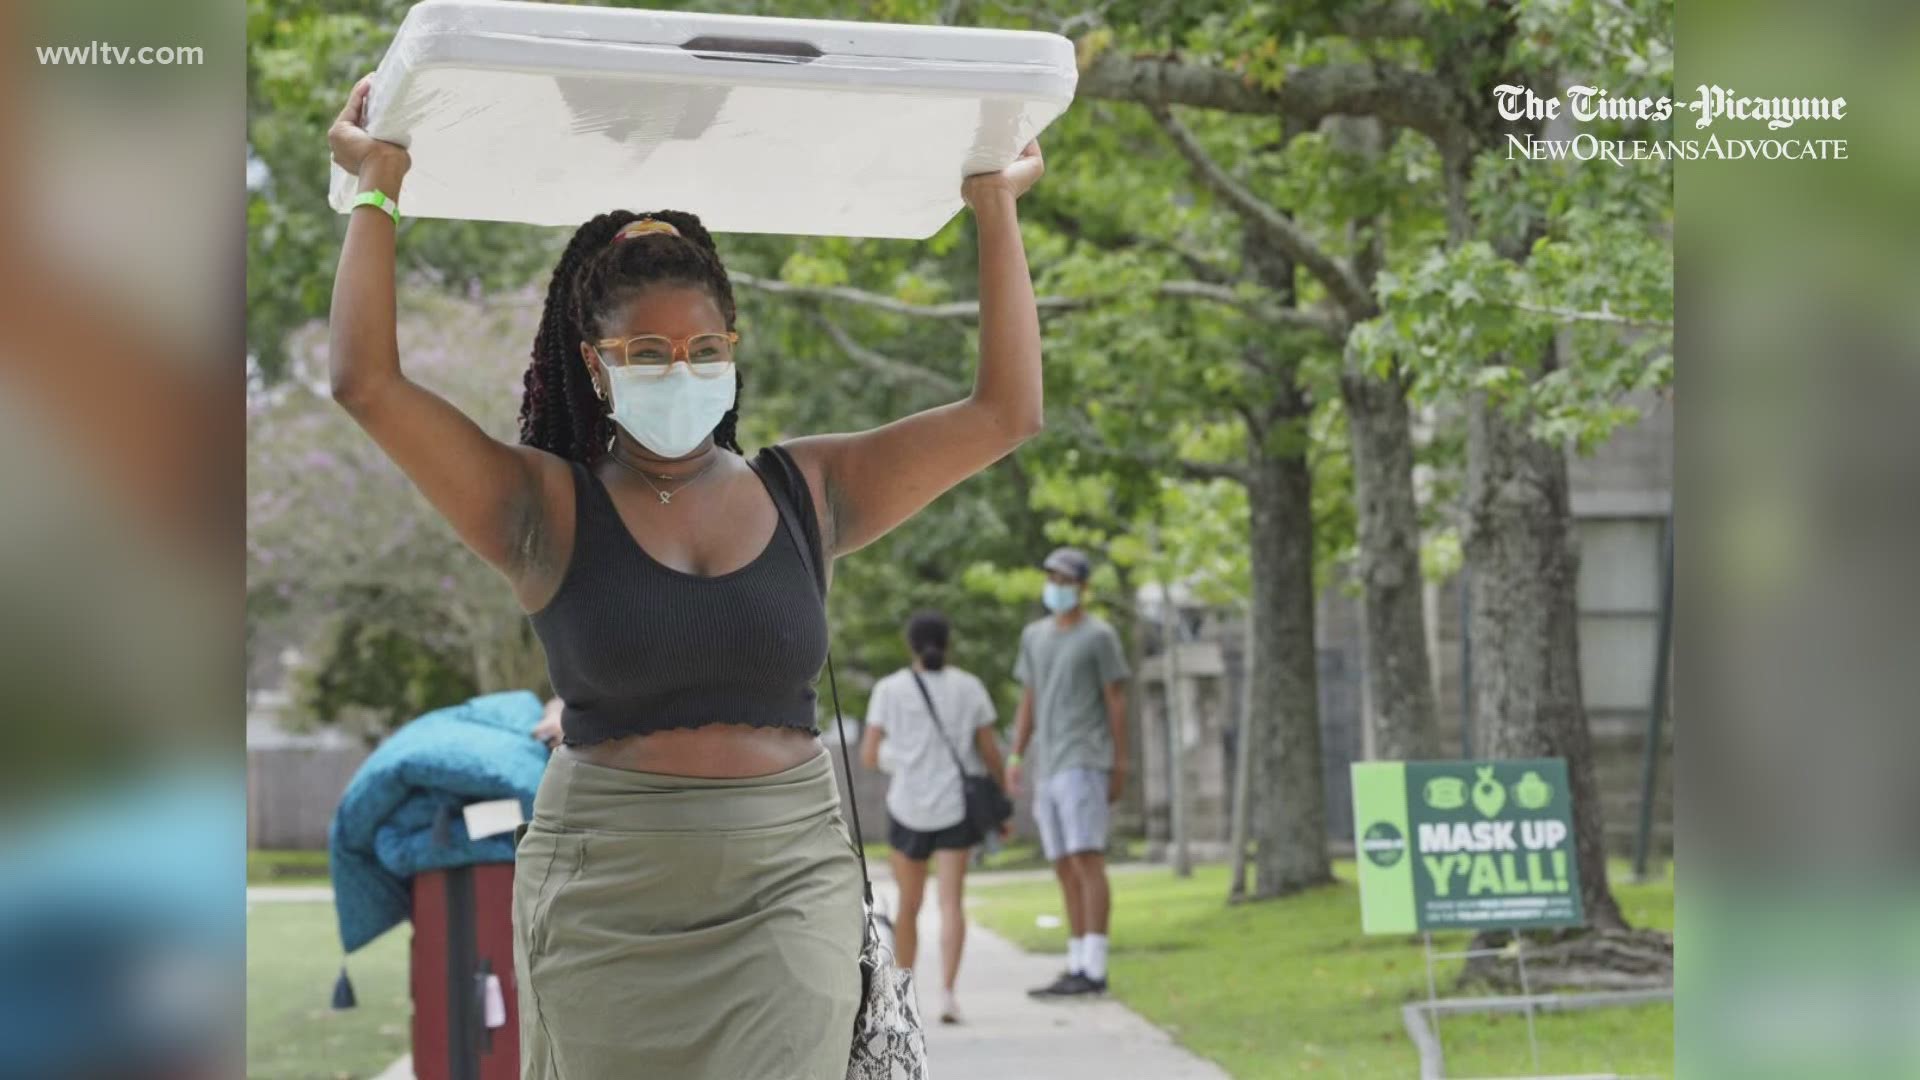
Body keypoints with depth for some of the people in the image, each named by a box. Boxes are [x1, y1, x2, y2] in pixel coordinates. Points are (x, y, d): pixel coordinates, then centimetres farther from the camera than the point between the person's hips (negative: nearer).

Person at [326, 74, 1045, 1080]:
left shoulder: (808, 493, 7)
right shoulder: (548, 508, 0)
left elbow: (1005, 411, 7)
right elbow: (368, 383, -8)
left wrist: (996, 212, 8)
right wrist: (378, 193, -3)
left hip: (786, 882, 1)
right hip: (605, 887, -1)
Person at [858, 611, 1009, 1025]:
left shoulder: (889, 689, -2)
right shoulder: (969, 687, 1)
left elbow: (869, 755, -4)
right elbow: (990, 751, 0)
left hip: (908, 808, 0)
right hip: (956, 808, 0)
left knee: (909, 904, 15)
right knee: (951, 902, -6)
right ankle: (947, 991, -22)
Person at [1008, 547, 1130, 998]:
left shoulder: (1100, 636, -4)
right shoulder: (1034, 636, 15)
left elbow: (1117, 701, -4)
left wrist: (1120, 767, -8)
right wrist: (1016, 756, 8)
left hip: (1085, 763, -7)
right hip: (1048, 768, 7)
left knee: (1086, 861, -13)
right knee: (1065, 868, 7)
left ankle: (1094, 969, -15)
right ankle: (1077, 967, 10)